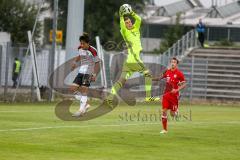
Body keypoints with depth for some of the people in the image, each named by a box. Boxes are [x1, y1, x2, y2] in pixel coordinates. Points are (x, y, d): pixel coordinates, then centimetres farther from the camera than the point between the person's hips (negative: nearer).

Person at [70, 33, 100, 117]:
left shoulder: (92, 51, -16)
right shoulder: (80, 48, 5)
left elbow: (97, 63, -15)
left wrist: (94, 75, -25)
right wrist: (75, 62, 11)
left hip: (89, 73, -8)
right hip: (81, 71, 8)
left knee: (83, 89, -14)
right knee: (73, 88, 0)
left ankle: (81, 110, -11)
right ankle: (85, 104, 10)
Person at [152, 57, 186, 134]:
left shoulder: (179, 73, -7)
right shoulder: (167, 72, 6)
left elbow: (184, 84, -5)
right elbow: (160, 78, 19)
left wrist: (177, 90, -19)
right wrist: (152, 78, 5)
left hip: (174, 95, -4)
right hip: (166, 94, 4)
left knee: (172, 114, -2)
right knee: (164, 111, -4)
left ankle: (176, 110, 36)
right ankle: (165, 129, 5)